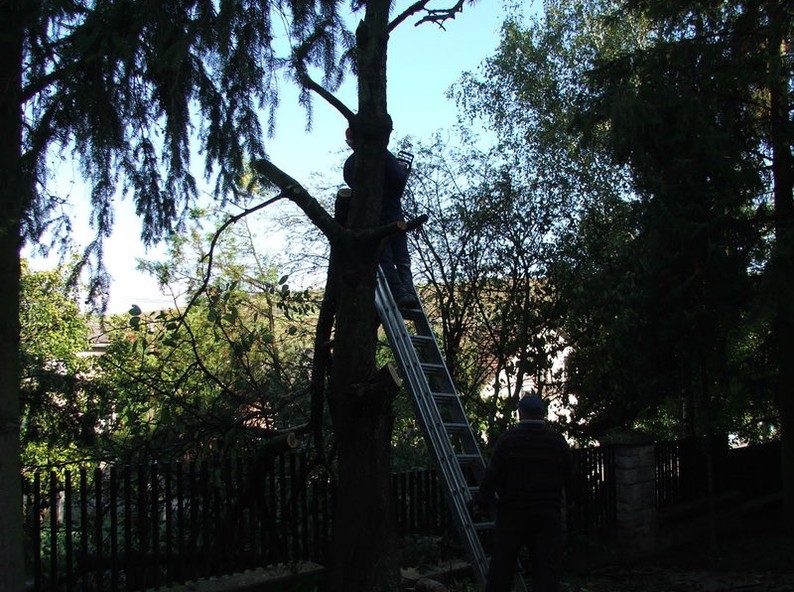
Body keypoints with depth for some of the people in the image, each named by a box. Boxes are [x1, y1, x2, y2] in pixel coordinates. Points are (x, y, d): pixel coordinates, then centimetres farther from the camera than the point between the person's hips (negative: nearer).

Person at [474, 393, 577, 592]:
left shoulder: (507, 439, -6)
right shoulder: (558, 441, 1)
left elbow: (492, 475, -7)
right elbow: (570, 479, 5)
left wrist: (482, 501, 5)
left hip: (512, 515, -1)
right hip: (548, 516, 1)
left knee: (502, 564, 9)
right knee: (547, 568, 2)